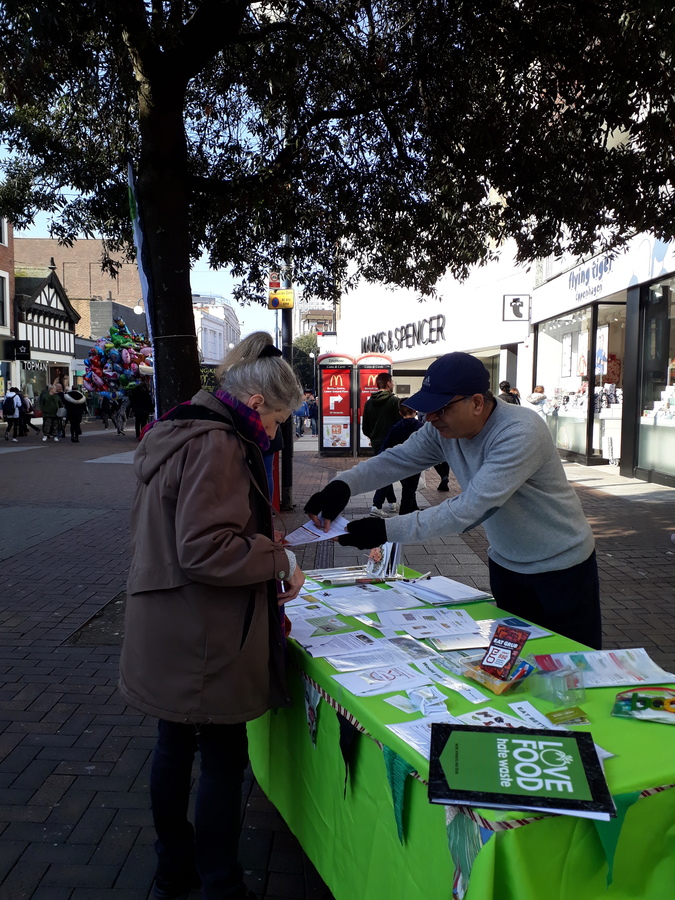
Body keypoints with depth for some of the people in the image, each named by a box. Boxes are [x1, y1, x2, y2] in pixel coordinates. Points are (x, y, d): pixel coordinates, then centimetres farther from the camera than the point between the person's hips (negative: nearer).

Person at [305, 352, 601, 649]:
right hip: (506, 564, 6)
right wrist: (344, 484, -30)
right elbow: (396, 459, -10)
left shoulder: (521, 433, -32)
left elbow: (470, 509, -37)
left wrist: (386, 530, -39)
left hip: (562, 568, -6)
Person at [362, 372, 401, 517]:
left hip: (376, 444, 7)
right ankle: (377, 506, -10)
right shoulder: (394, 401, -13)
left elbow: (365, 427, 10)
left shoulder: (369, 403, 6)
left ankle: (392, 503, 26)